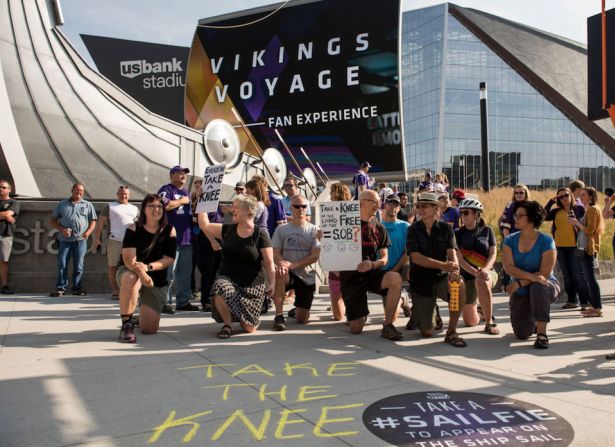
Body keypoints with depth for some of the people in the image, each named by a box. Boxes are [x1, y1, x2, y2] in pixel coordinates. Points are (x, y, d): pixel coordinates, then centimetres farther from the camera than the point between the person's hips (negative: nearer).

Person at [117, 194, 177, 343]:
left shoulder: (169, 231, -4)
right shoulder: (133, 229, -9)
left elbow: (169, 259, -10)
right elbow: (128, 258, -21)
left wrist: (148, 267, -27)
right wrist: (141, 273, -41)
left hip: (158, 280, 2)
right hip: (130, 271, -2)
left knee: (149, 329, -3)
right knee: (131, 279, -43)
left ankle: (144, 314, 37)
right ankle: (126, 324, -25)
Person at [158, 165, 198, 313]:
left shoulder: (186, 192, 23)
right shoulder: (166, 189, -3)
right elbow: (165, 205, -22)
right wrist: (182, 201, -9)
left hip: (187, 238, 8)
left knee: (185, 272, 10)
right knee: (169, 272, -8)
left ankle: (183, 301, 17)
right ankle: (165, 303, -2)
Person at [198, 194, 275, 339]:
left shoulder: (260, 234, -6)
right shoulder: (227, 230, 6)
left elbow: (269, 263, -8)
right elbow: (205, 225, 7)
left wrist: (272, 283, -20)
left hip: (252, 285, -2)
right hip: (227, 278, 2)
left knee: (249, 328, -2)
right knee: (220, 290, -36)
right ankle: (227, 324, -9)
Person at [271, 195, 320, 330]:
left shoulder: (313, 230, -1)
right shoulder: (281, 229, 3)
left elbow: (315, 256, -9)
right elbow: (275, 253, -2)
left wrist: (293, 265, -22)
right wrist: (282, 264, -27)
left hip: (307, 277, 0)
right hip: (287, 274, 0)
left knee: (302, 319, -1)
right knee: (279, 273, -38)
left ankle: (298, 309, 39)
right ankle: (279, 315, -25)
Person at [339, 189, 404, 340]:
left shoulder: (379, 228, 6)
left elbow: (384, 258, 3)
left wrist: (372, 264, -19)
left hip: (372, 273, 2)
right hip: (350, 277, -2)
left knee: (395, 278, -33)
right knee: (356, 329, -5)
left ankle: (388, 326, -20)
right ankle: (362, 312, 33)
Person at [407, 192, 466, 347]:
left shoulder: (446, 228, 0)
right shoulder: (414, 229, -4)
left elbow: (452, 253, -12)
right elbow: (416, 258, -16)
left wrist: (454, 270, -36)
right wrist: (443, 265, -30)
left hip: (441, 277, 1)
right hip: (420, 282, 0)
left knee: (460, 285, -35)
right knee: (427, 332, -2)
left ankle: (451, 331, -19)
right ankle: (418, 313, 35)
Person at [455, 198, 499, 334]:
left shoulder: (486, 230, 3)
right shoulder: (458, 233, 1)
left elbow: (493, 254, -4)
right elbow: (459, 259, -10)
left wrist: (485, 270, -25)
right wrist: (476, 272, -26)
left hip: (487, 273, -1)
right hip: (467, 276, 2)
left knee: (481, 282, -41)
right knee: (470, 322, 0)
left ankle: (489, 323, -25)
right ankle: (483, 311, 38)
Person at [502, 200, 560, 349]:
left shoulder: (546, 241, -13)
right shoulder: (510, 240, -3)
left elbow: (544, 273, -19)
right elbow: (508, 268, -16)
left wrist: (519, 283, -24)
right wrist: (531, 276, -31)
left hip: (546, 287, -3)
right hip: (520, 292, 3)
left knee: (537, 287, -40)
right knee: (522, 334, -5)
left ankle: (542, 333, -28)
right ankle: (532, 320, 32)